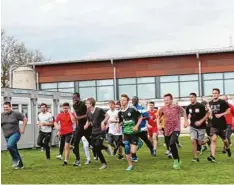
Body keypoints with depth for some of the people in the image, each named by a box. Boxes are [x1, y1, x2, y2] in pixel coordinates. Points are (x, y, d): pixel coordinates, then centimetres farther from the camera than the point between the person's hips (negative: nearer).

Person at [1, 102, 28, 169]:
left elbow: (25, 119, 1)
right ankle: (20, 165, 23)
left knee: (10, 146, -28)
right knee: (14, 150, 11)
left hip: (15, 134, -5)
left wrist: (23, 128, -3)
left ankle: (15, 159, -7)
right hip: (7, 136, 5)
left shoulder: (16, 113, -5)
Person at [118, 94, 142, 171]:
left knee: (133, 151, -12)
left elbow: (140, 117, -5)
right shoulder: (120, 112, 5)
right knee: (127, 150, -4)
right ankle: (130, 165, 13)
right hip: (126, 133, 5)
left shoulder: (132, 109, -12)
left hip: (134, 132, -4)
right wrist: (118, 125, 0)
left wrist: (137, 126, -15)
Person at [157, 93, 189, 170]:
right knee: (171, 146, 9)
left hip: (176, 129, -4)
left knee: (172, 143, -25)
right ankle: (177, 161, 29)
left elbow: (183, 111, 11)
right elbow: (158, 117, 14)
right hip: (167, 130, 4)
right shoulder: (163, 109, -2)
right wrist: (159, 125, 0)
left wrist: (185, 121, 6)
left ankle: (176, 160, -10)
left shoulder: (176, 107, -9)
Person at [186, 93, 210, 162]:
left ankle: (207, 141, 36)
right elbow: (186, 115, 17)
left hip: (201, 127, -3)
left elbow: (207, 114, -9)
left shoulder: (201, 106, -14)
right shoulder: (189, 107, -1)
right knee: (193, 140, -14)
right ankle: (195, 157, -6)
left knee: (200, 143, 1)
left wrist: (201, 121, -18)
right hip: (193, 127, 3)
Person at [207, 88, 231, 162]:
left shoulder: (222, 102, -8)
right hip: (214, 124, 2)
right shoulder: (210, 103, 5)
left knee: (224, 139, 16)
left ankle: (227, 148, 50)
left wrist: (221, 114, -18)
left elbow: (228, 111, -6)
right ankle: (212, 156, -21)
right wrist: (210, 115, 6)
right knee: (213, 139, -15)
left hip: (222, 124, -2)